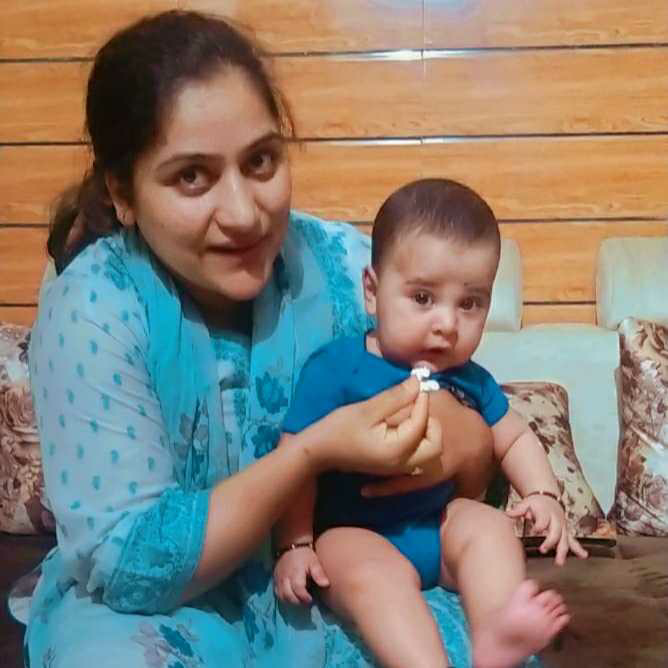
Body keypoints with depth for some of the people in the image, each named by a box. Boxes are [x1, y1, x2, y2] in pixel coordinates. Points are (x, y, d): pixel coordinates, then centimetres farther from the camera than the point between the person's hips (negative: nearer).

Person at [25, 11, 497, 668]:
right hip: (150, 609, -1)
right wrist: (313, 452, -31)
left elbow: (472, 458, -3)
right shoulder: (93, 309, -21)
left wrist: (458, 434, -28)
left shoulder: (344, 264, -11)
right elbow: (128, 566, -22)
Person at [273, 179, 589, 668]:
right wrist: (294, 545, -18)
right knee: (376, 573, -32)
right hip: (351, 533, -6)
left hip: (439, 521, 6)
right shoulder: (336, 368, -14)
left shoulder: (469, 379, 3)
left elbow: (515, 439, 18)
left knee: (491, 526, -17)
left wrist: (544, 495, 1)